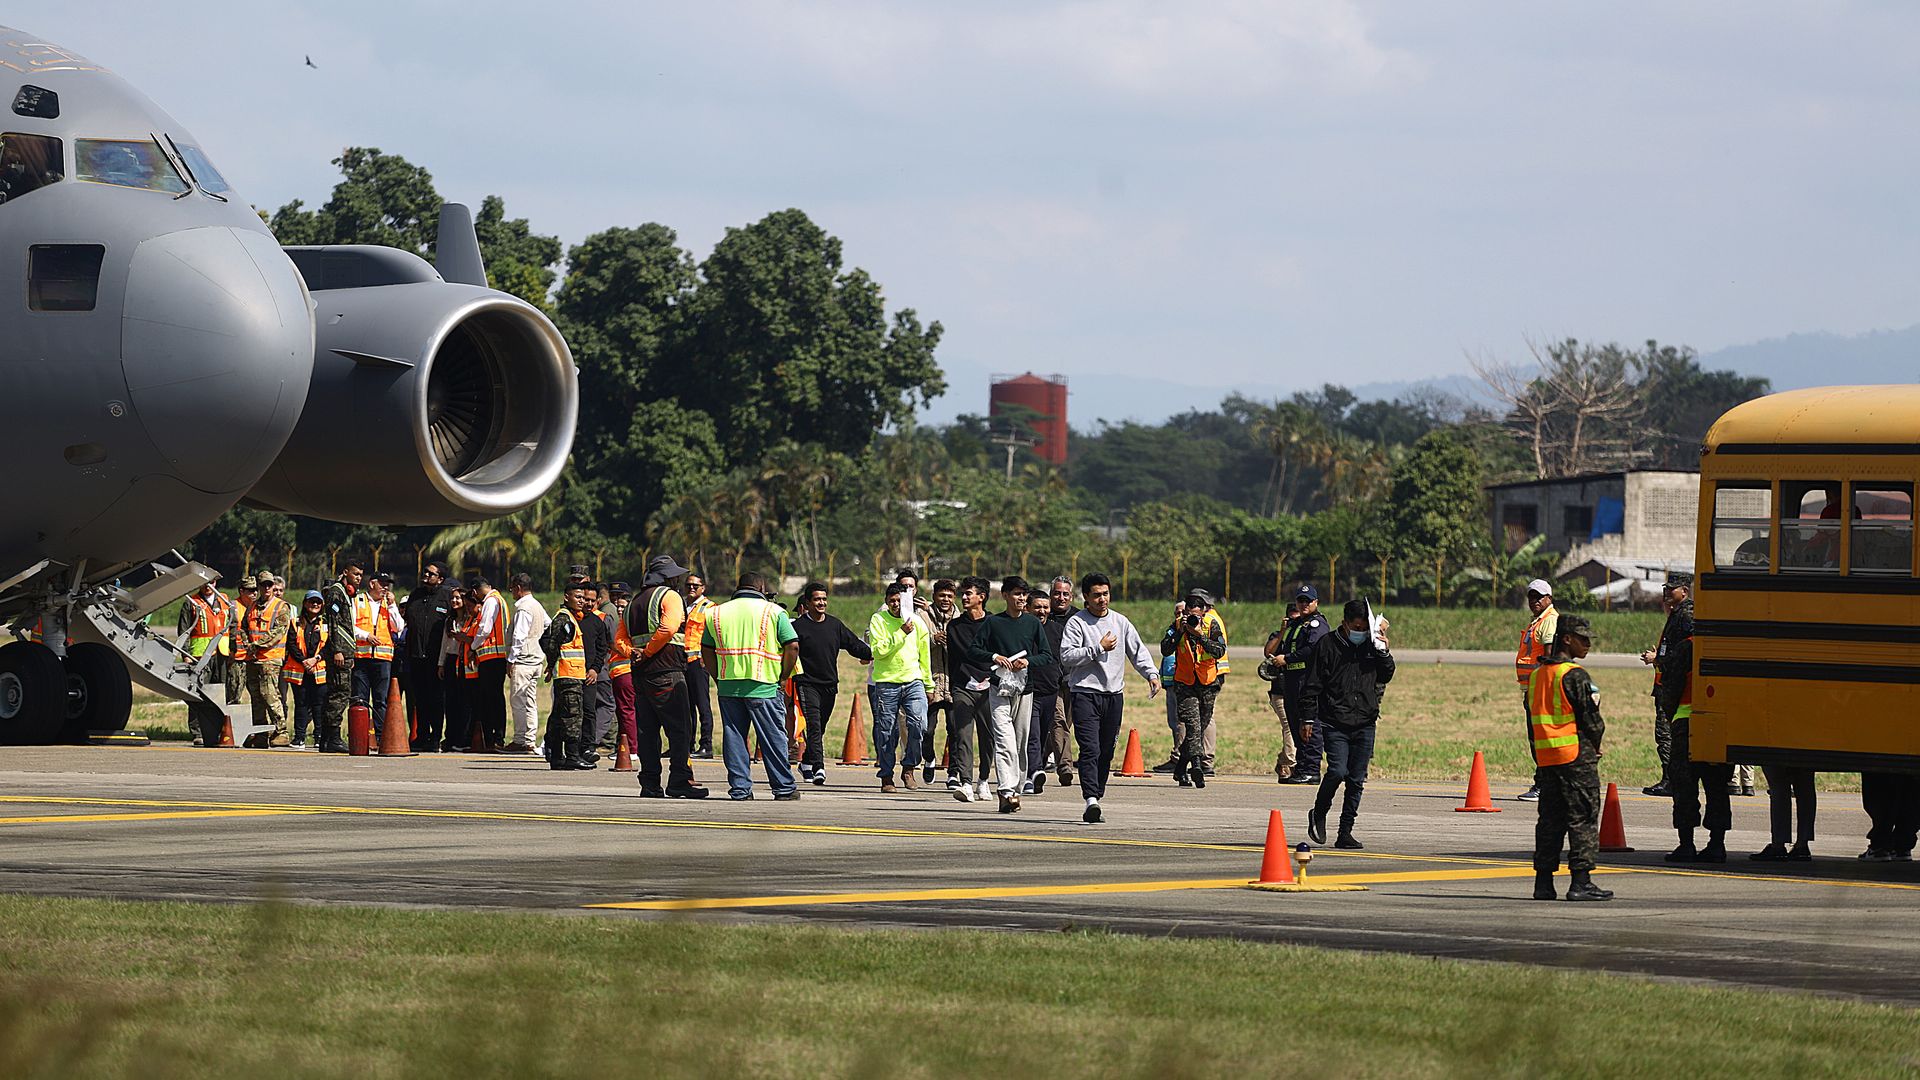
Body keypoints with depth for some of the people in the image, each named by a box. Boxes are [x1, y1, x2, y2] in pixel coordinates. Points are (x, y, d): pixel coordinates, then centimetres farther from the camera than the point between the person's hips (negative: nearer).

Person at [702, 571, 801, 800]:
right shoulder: (774, 612, 0)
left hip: (728, 687, 3)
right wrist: (783, 677, 4)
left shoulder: (717, 613, 11)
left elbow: (707, 650, 13)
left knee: (734, 737, 8)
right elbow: (793, 646, -6)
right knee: (774, 738, 4)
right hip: (764, 687, -3)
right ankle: (784, 788, 7)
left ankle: (739, 788, 5)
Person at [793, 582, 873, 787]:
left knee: (820, 728, 12)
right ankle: (818, 768, -24)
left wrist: (875, 655, 7)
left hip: (830, 685, 5)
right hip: (807, 683, -5)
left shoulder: (835, 624, 10)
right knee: (814, 726, -16)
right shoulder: (798, 626, -4)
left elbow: (854, 645, 15)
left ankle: (806, 763, 29)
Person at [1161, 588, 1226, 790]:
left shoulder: (1212, 624, -6)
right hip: (1185, 683, -2)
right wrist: (1179, 631, -22)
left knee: (1201, 726, 10)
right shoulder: (1179, 624, -4)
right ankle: (1196, 765, -31)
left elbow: (1219, 651, -20)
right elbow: (1165, 650, -13)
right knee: (1192, 724, -19)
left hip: (1208, 684, 2)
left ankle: (1181, 769, 24)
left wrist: (1200, 635, -28)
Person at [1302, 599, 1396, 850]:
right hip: (1335, 723, -4)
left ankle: (1345, 834, 10)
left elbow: (1386, 676, 14)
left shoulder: (1371, 645, 9)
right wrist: (1308, 717, -4)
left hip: (1365, 724, 4)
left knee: (1357, 780, 3)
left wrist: (1383, 651, -3)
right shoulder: (1327, 645, -1)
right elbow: (1312, 684, 0)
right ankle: (1319, 814, 9)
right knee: (1337, 771, -18)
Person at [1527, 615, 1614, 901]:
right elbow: (1591, 718, -12)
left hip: (1545, 756, 7)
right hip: (1577, 755, -7)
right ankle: (1581, 882, -6)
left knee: (1550, 818, 11)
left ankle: (1543, 882, 10)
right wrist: (1594, 746, 5)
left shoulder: (1536, 674, 12)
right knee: (1583, 817, -3)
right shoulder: (1574, 676, -12)